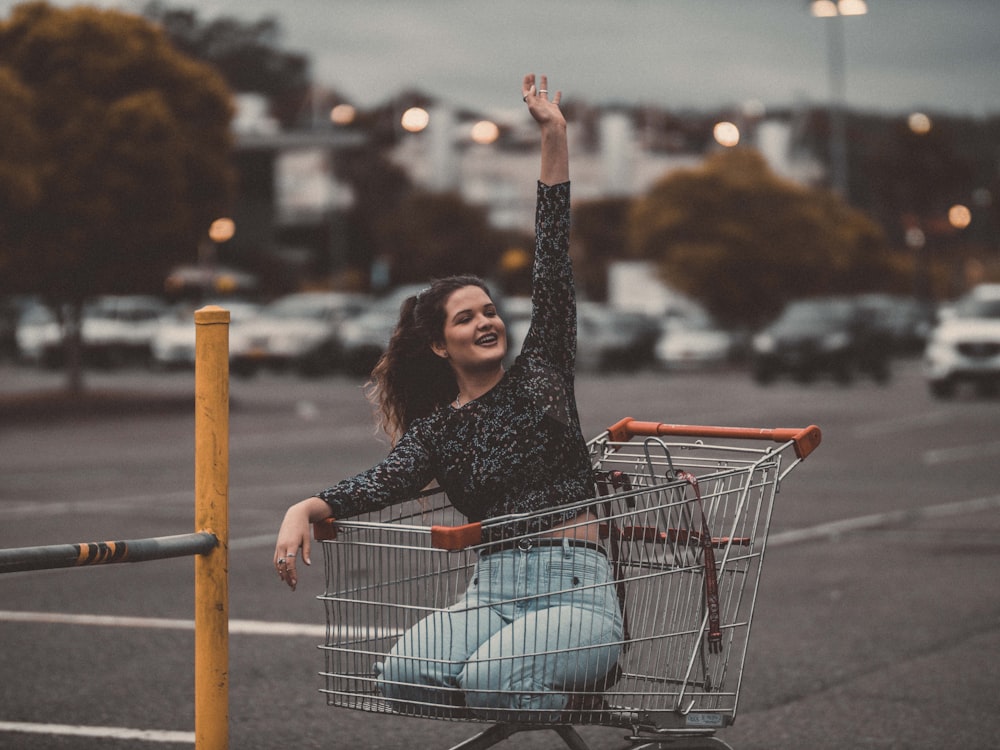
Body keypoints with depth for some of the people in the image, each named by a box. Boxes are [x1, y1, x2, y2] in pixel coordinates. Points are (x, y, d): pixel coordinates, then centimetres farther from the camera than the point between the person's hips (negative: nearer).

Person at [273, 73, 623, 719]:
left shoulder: (540, 374, 12)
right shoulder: (435, 429, 15)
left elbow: (553, 268, 8)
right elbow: (383, 483, -3)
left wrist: (554, 137, 5)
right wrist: (306, 509, -24)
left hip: (579, 594, -3)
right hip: (491, 593, 3)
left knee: (492, 674, -33)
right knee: (403, 674, -26)